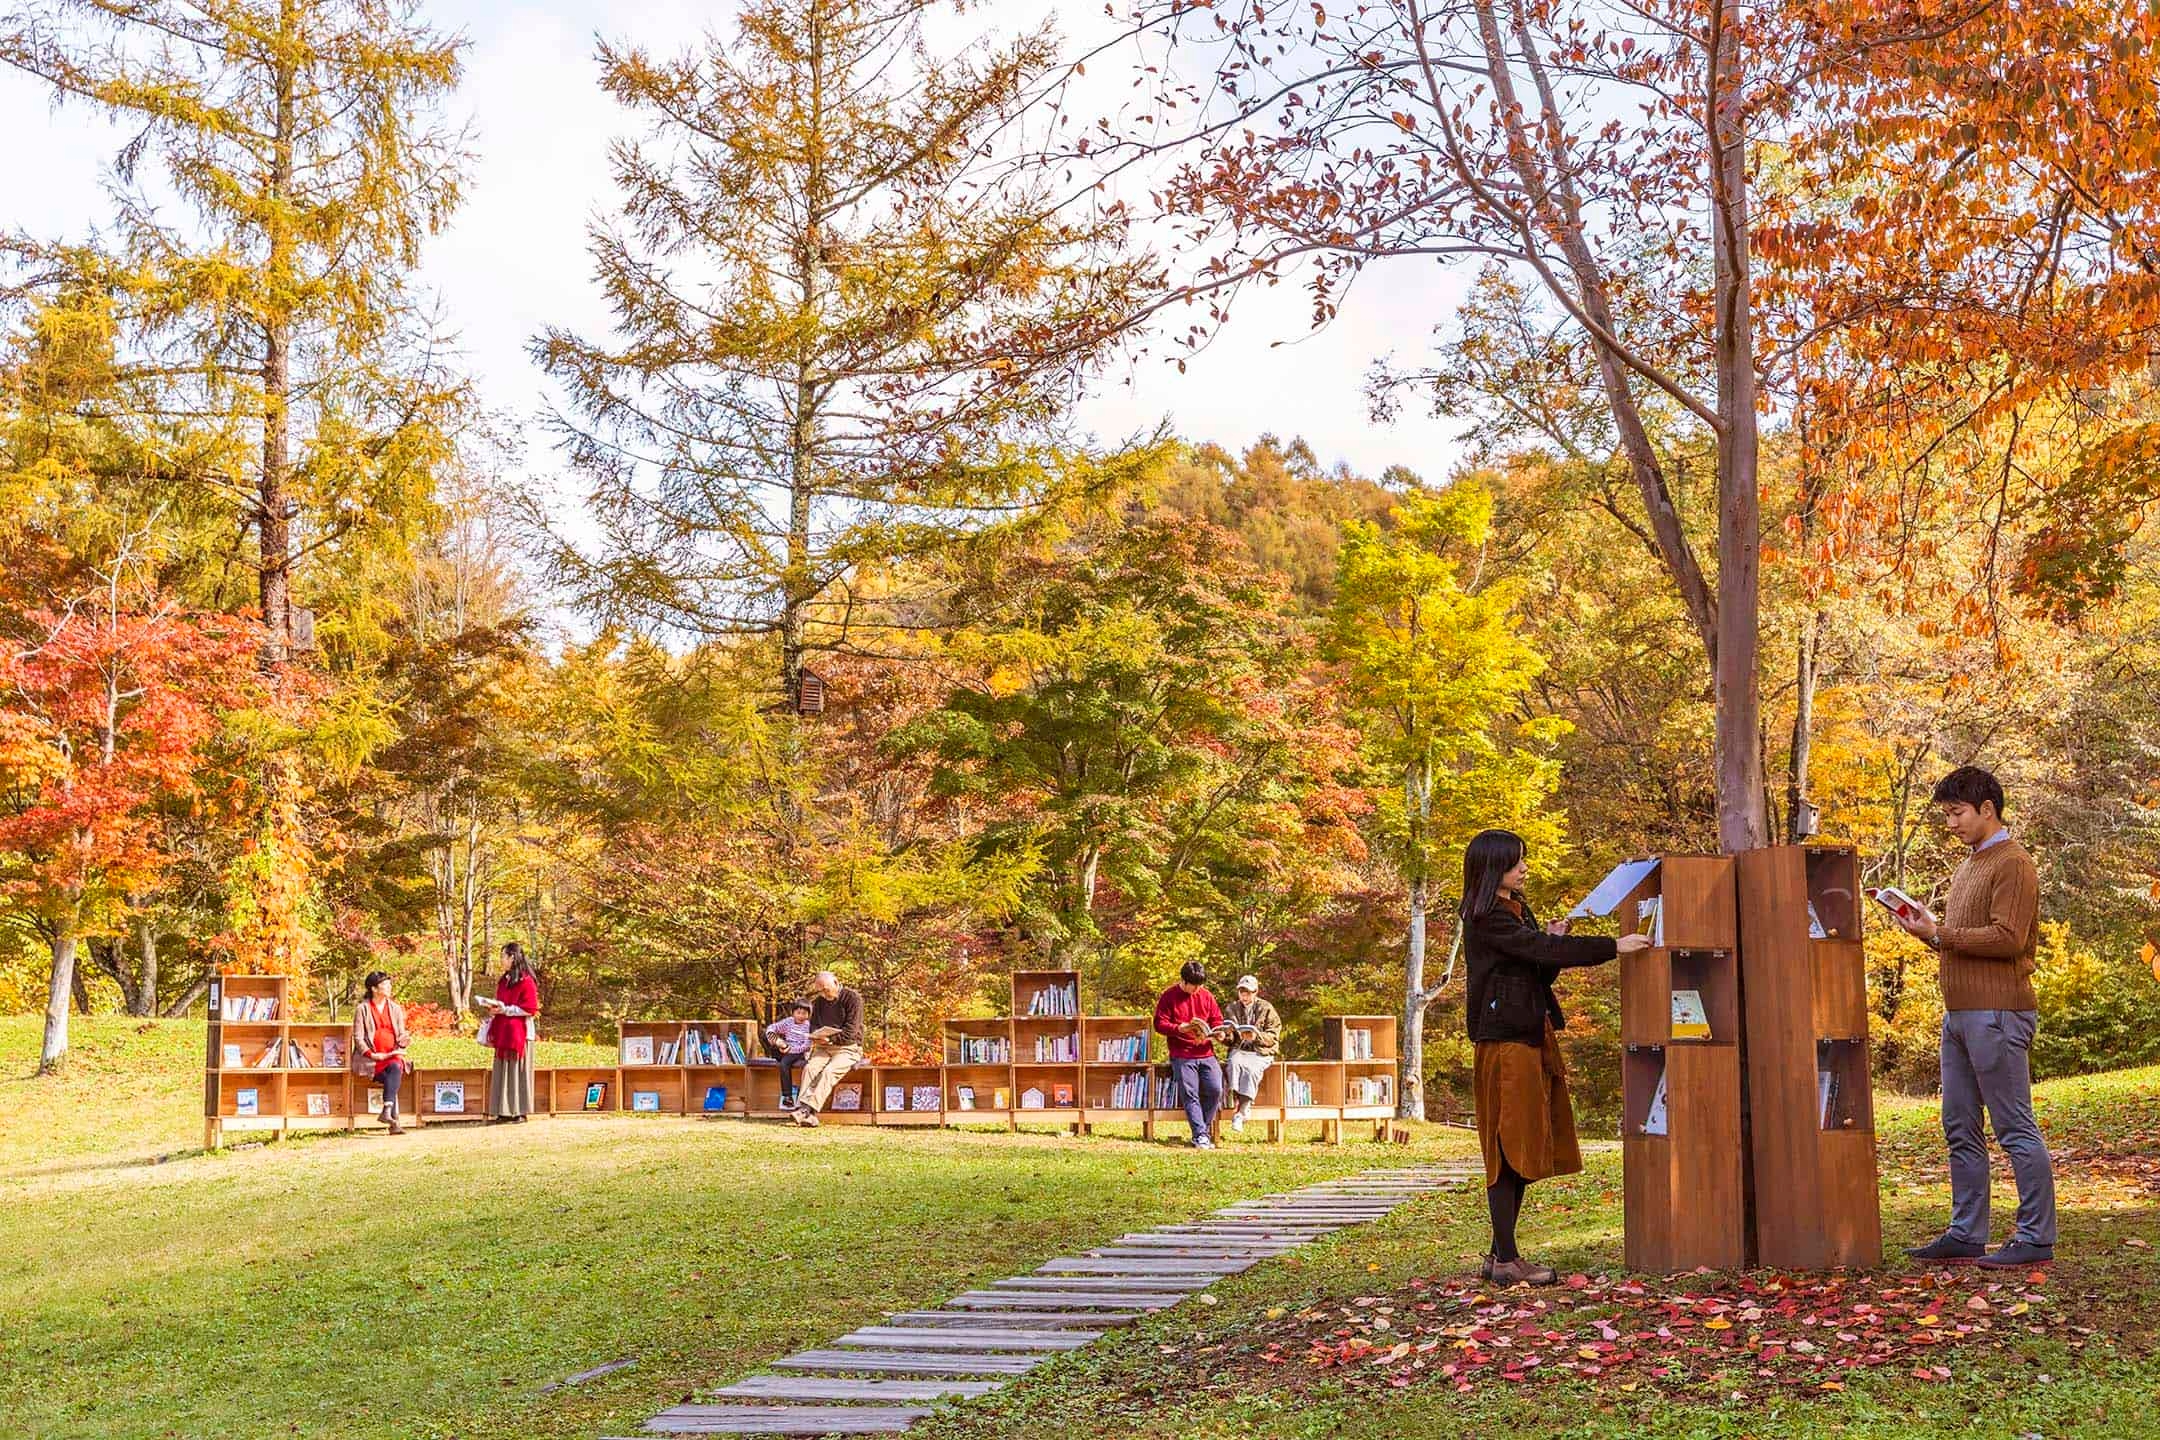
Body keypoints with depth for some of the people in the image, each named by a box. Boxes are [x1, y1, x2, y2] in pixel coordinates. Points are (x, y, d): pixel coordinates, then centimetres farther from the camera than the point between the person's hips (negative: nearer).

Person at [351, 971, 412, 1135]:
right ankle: (393, 1122, -38)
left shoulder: (395, 1009, 19)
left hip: (393, 1056, 3)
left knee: (395, 1068, -35)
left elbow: (401, 1035, 17)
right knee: (391, 1078, -32)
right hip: (370, 1059, -3)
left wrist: (404, 1040, -8)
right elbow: (358, 1037, -1)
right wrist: (372, 1054, -16)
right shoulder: (362, 1009, 5)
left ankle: (387, 1111, -46)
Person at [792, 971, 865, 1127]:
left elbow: (850, 1032, -11)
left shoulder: (852, 998, -6)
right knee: (810, 1068, -25)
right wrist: (817, 1036, -3)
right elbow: (814, 1024, 20)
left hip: (847, 1048, -5)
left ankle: (808, 1109, -43)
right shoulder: (819, 1001, 14)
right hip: (823, 1048, 5)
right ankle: (806, 1113, -38)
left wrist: (829, 1039, -18)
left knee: (829, 1071, -31)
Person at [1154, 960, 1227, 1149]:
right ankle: (1200, 1135, -14)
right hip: (1182, 1055, -3)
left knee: (1214, 1089, -12)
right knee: (1190, 1094, -13)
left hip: (1206, 1054, 3)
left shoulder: (1206, 996, 11)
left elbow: (1217, 1019, 18)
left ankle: (1203, 1131, 3)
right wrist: (1181, 1028, -18)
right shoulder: (1169, 997, 0)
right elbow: (1160, 1024, -4)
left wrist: (1216, 1032, -5)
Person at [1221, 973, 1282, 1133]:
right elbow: (1229, 1040, 17)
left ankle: (1240, 1113, -30)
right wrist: (1227, 1034, -8)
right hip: (1239, 1049, 2)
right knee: (1235, 1064, -35)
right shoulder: (1231, 1009, 14)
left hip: (1261, 1052, -2)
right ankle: (1238, 1101, -38)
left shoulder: (1266, 1009, 5)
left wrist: (1257, 1036, -17)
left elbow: (1273, 1036, 0)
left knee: (1251, 1070, -34)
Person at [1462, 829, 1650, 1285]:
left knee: (1523, 1151, 9)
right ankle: (1507, 1261, -5)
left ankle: (1501, 1255, 14)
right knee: (1510, 1149, -8)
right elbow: (1542, 951, -21)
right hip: (1505, 1041, -9)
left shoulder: (1516, 911, 18)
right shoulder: (1486, 919, -12)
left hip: (1532, 1038, 9)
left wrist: (1551, 943, 0)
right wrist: (1614, 947, -20)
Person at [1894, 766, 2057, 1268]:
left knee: (2015, 1128, -6)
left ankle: (2036, 1239, -2)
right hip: (1959, 1014, 10)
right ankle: (1966, 1235, 15)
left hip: (1997, 1014, -10)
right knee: (1960, 1129, 10)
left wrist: (1940, 933, -14)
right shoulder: (1968, 867, 21)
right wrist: (1930, 931, 7)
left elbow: (2008, 939, -18)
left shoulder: (2012, 864, -9)